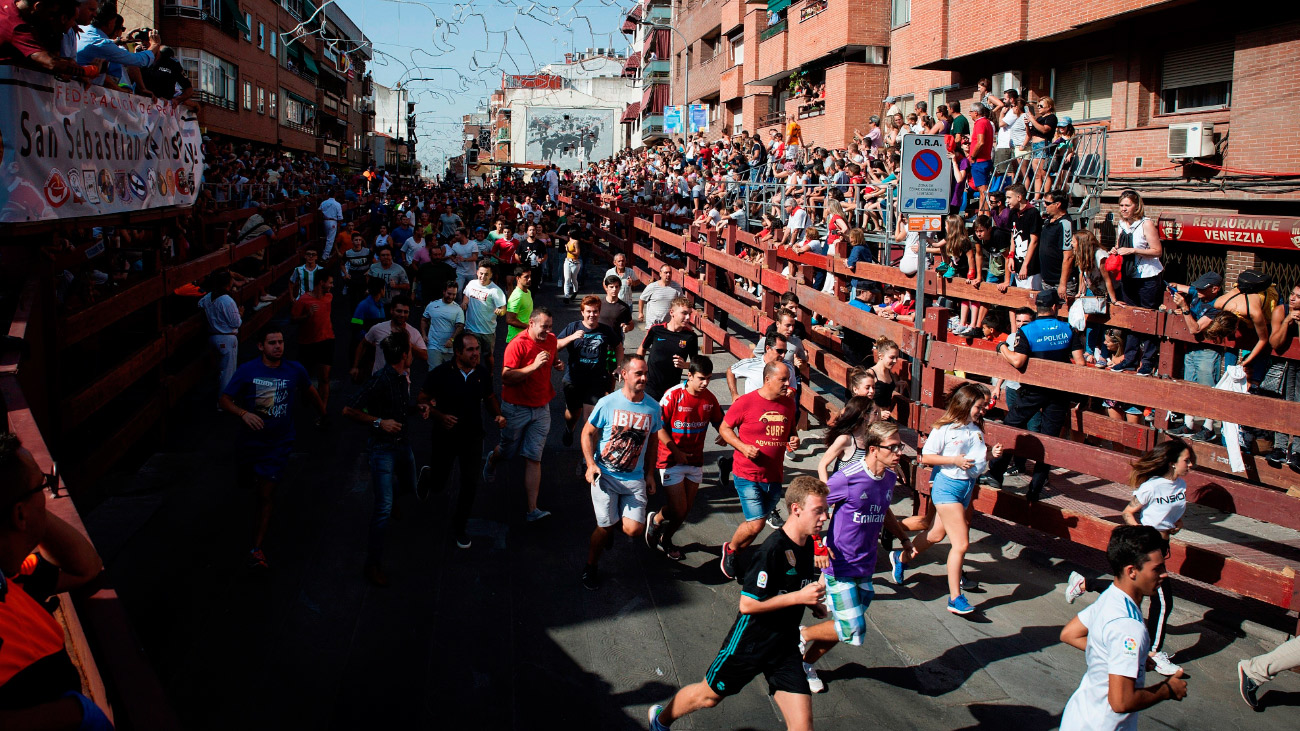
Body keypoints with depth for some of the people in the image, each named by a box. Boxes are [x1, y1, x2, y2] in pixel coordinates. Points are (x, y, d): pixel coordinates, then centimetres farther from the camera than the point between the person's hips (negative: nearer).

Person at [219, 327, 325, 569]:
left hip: (279, 442, -2)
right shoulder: (247, 371, -11)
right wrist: (243, 413, -28)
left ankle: (257, 548, -1)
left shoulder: (294, 370, -8)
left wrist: (322, 410, 26)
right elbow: (225, 399, -9)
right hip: (251, 438, 2)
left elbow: (310, 390, 12)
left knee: (266, 496, -7)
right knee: (246, 480, 23)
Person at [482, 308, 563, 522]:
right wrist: (534, 366, -32)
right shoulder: (517, 345, -18)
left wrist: (557, 364, 1)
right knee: (507, 451, 15)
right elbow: (506, 378, -24)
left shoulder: (551, 339, 2)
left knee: (534, 458, -2)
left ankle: (532, 510, -4)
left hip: (541, 408, 4)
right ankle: (491, 460, 54)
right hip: (516, 408, -4)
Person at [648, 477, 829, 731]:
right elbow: (747, 604, -27)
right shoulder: (773, 549, -26)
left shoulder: (807, 544, 0)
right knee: (709, 696, 15)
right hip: (750, 642, -6)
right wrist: (799, 597, -26)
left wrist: (813, 602, 2)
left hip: (785, 644, 7)